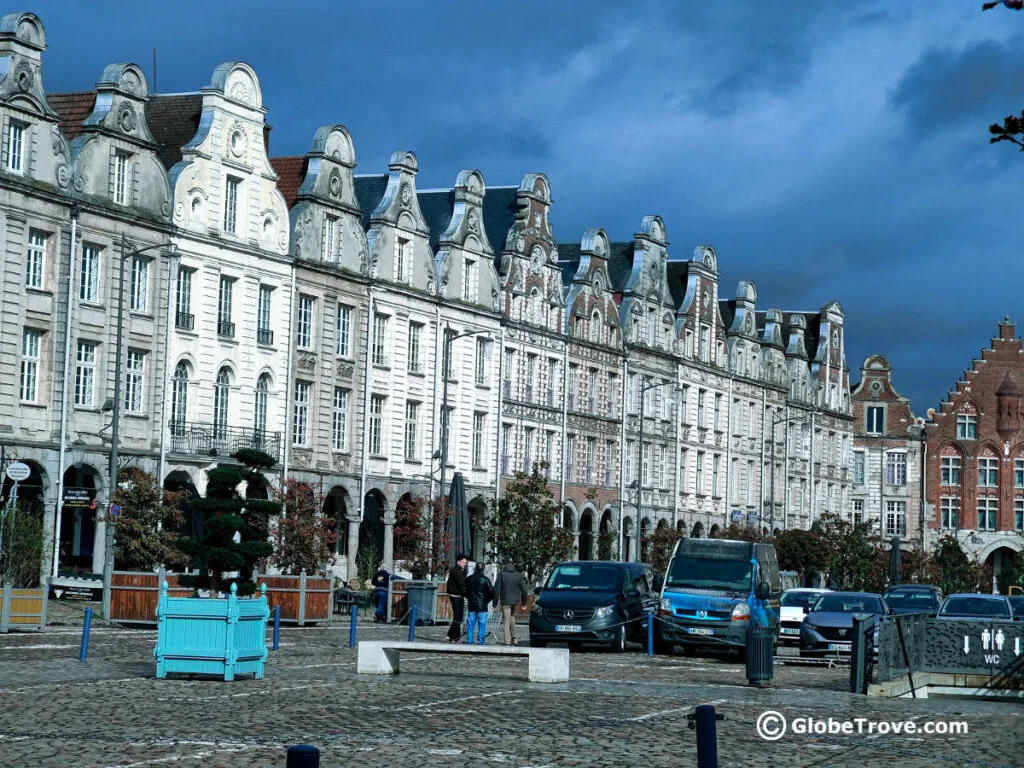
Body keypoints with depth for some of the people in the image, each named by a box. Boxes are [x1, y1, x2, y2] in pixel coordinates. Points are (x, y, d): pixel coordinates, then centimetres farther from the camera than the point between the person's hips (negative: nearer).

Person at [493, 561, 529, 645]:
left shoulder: (501, 575, -3)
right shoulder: (519, 575, 4)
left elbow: (497, 590, -6)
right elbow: (524, 589, 4)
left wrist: (495, 603, -1)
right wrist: (524, 603, 11)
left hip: (505, 601, -4)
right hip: (515, 601, 4)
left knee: (506, 621, -2)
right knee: (512, 617, 25)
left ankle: (507, 642, -7)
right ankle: (513, 638, 23)